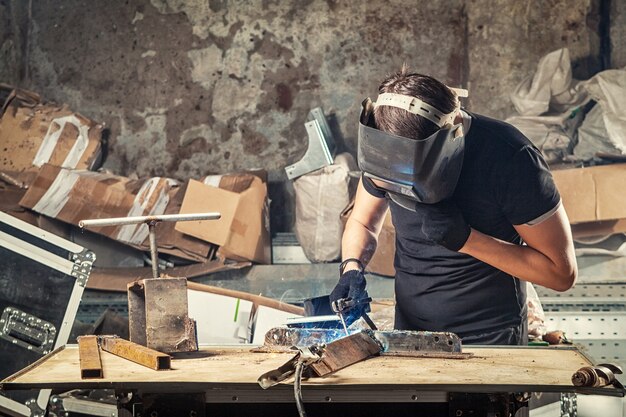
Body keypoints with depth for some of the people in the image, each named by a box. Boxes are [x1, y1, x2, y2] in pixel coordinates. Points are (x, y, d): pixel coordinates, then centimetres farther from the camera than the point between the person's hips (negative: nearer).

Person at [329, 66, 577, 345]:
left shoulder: (509, 157, -24)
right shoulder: (384, 150, -10)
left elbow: (563, 273, -18)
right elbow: (362, 222, 9)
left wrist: (465, 238, -26)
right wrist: (352, 268, -13)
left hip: (491, 340, -4)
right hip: (408, 330, 5)